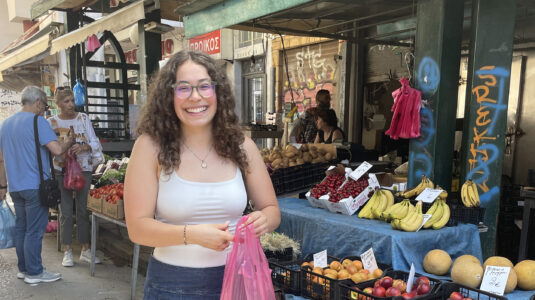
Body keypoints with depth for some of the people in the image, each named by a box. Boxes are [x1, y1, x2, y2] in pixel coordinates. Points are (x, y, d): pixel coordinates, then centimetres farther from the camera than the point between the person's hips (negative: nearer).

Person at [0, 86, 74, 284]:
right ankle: (34, 273, 5)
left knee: (21, 228, 14)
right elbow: (57, 150, -22)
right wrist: (68, 143, -1)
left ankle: (23, 269, 22)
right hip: (35, 186, -8)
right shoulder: (38, 122, -11)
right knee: (35, 230, -2)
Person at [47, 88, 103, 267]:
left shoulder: (83, 118, 4)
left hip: (84, 169, 1)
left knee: (83, 210, 6)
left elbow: (96, 143, 1)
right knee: (66, 212, 2)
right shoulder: (52, 122, 2)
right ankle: (67, 252, 13)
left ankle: (85, 250, 15)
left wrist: (83, 147, -19)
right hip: (62, 170, -1)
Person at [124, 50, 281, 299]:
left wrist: (262, 220, -19)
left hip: (235, 279, 3)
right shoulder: (150, 147, -12)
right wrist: (192, 234, -28)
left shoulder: (241, 146, -4)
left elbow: (271, 209, 4)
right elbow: (137, 227, -13)